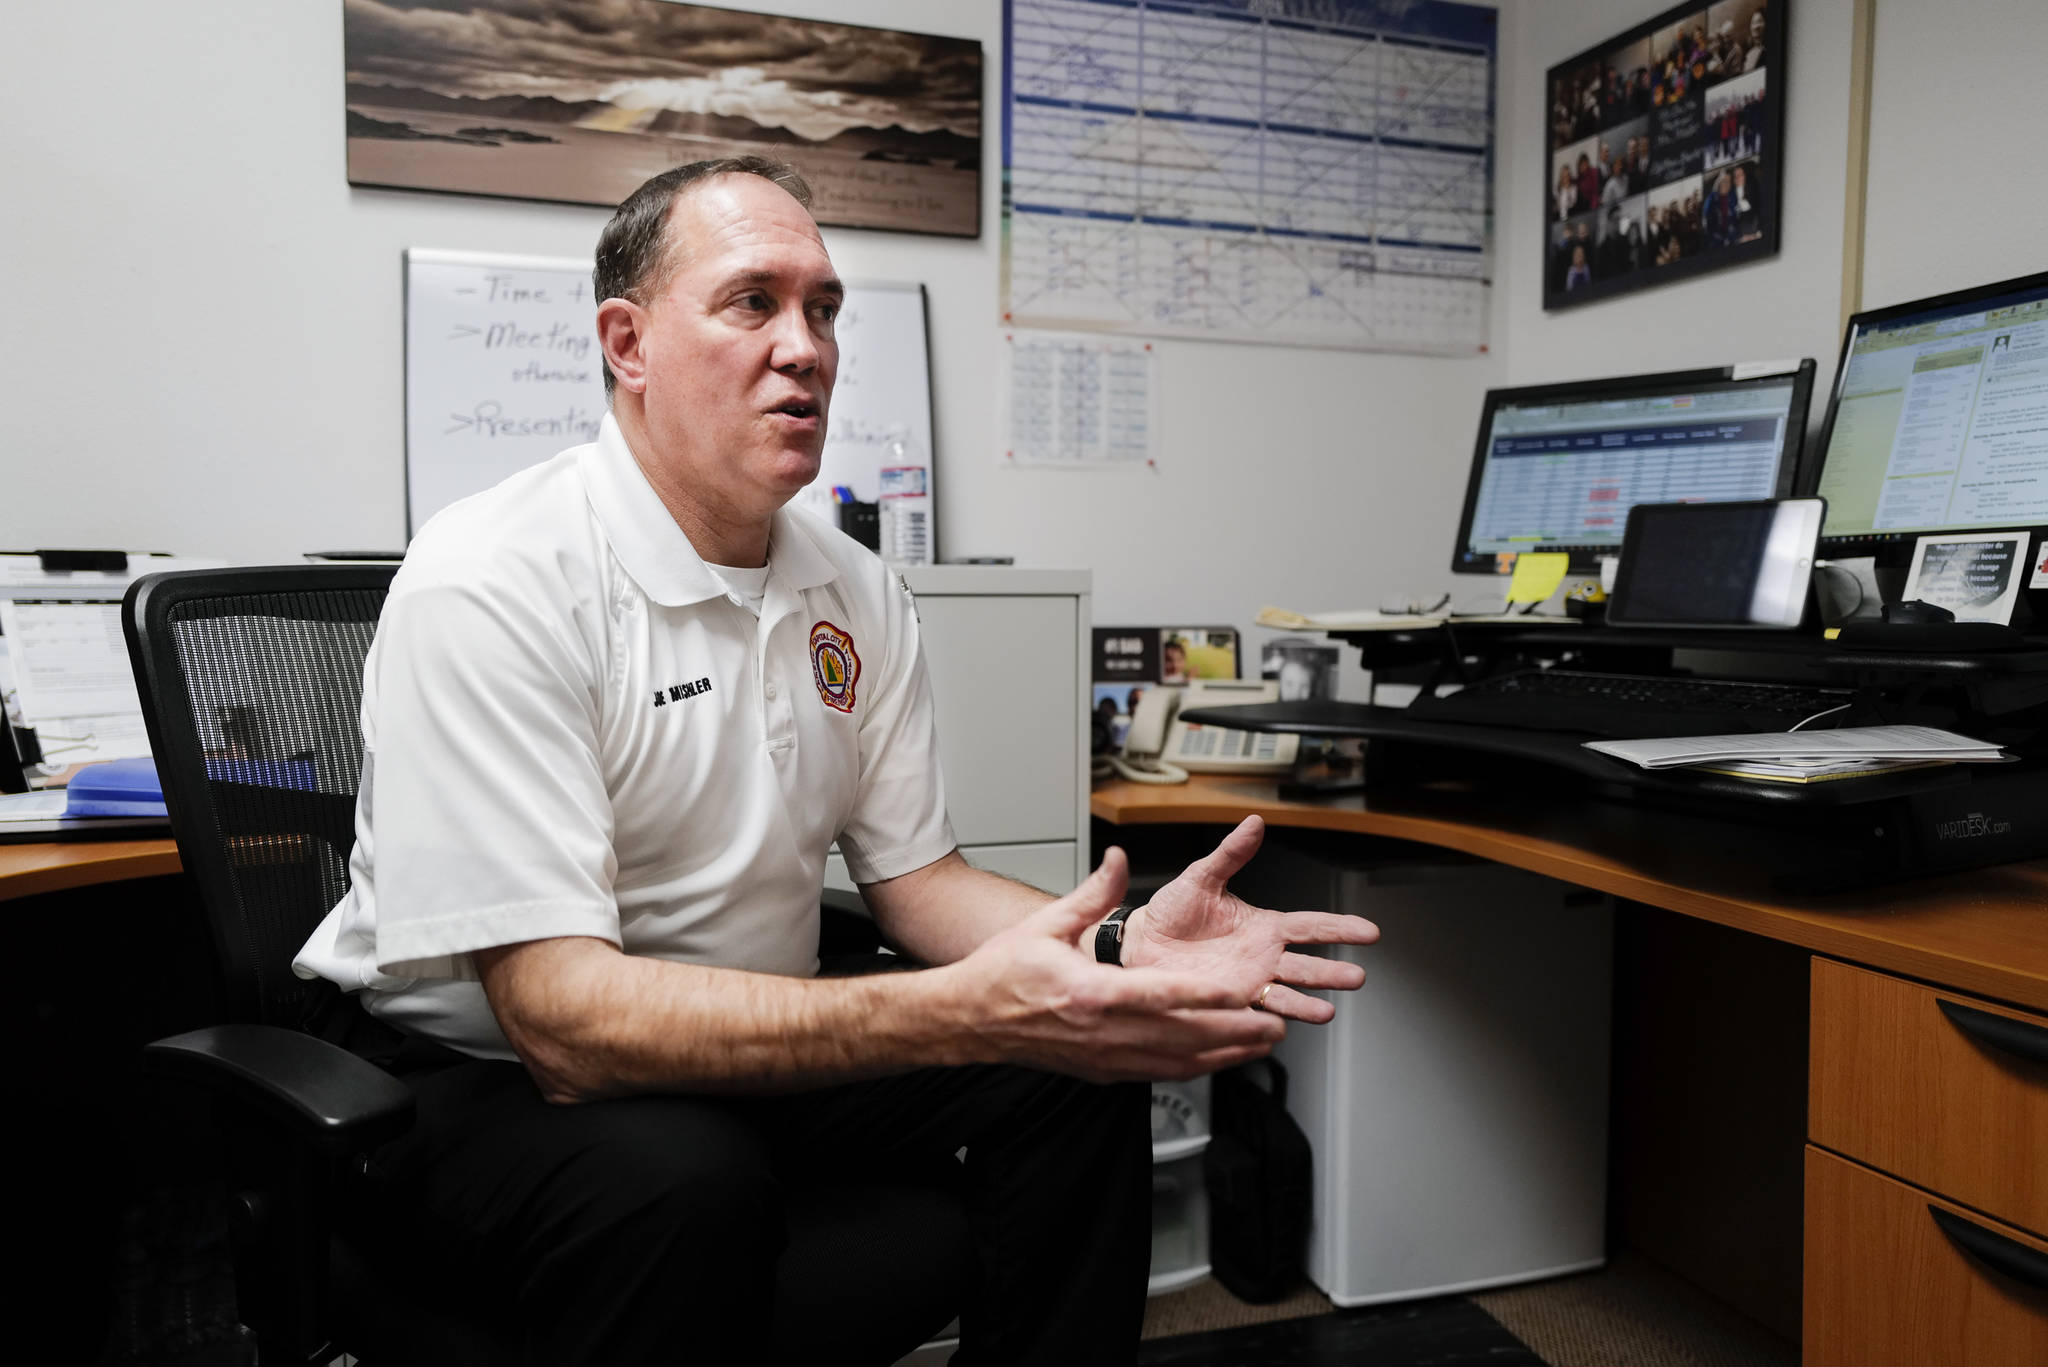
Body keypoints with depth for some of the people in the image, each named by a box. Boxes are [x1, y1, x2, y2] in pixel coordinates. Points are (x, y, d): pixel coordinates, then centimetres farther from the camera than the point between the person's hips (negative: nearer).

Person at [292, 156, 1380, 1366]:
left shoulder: (857, 594, -1)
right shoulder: (491, 586, -23)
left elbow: (915, 879, 4)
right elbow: (561, 1013, -29)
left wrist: (1119, 950, -17)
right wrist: (966, 1012, -39)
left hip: (751, 1043, 6)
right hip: (487, 1074, -5)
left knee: (1078, 1072, -11)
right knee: (687, 1180, -36)